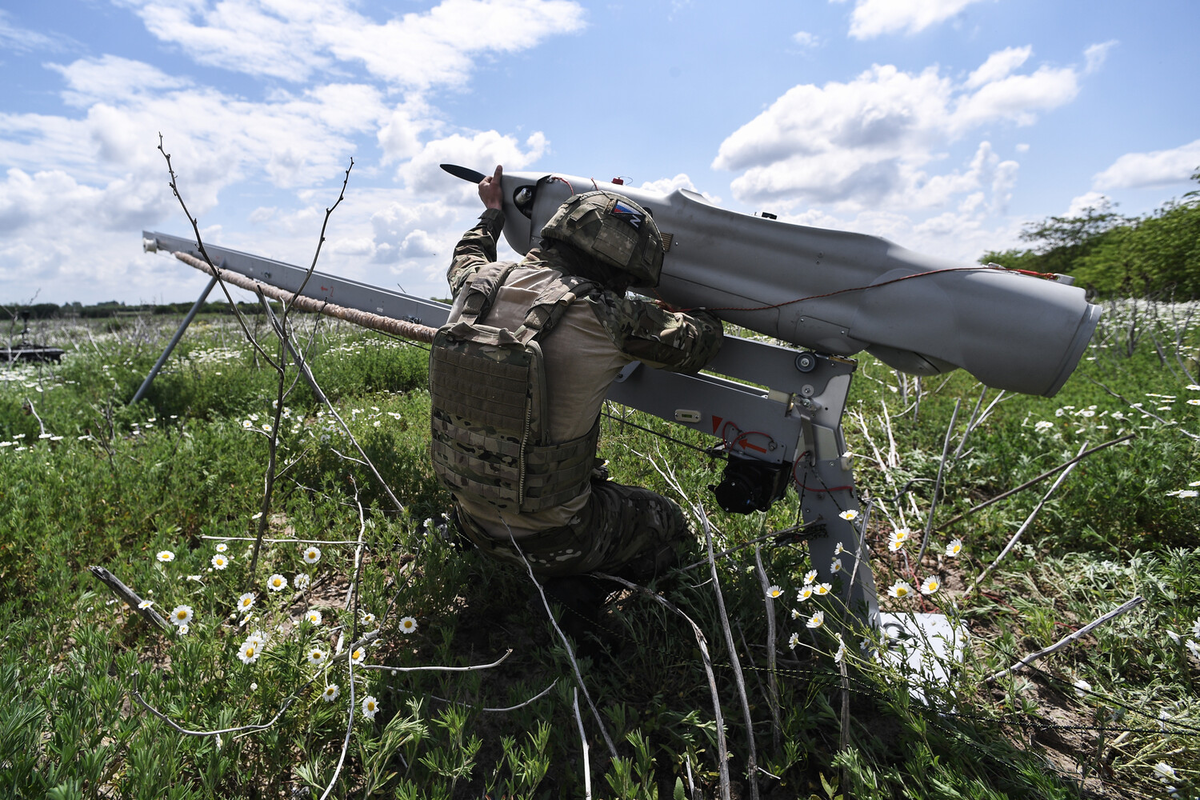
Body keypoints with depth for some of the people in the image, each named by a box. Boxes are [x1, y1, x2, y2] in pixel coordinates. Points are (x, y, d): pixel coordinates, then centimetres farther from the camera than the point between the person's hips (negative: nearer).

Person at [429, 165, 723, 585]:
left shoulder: (482, 284, -9)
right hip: (549, 540, -6)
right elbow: (698, 342, -6)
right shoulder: (609, 317, -24)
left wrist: (492, 214, 36)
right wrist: (703, 314, 18)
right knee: (666, 521, 18)